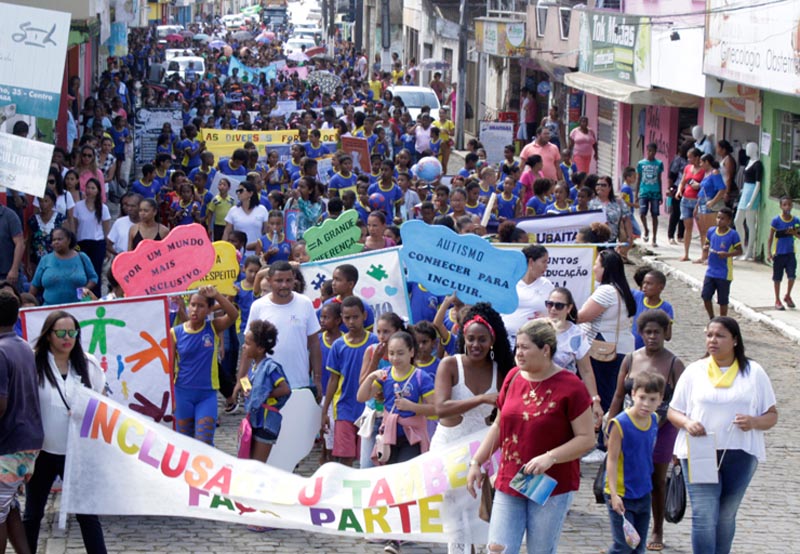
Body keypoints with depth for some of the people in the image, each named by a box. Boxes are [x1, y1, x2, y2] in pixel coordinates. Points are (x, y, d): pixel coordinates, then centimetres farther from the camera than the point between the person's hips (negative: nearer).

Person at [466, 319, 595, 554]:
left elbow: (586, 438, -12)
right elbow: (499, 425, 17)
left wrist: (550, 458, -24)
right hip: (509, 482, 5)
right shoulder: (513, 378, 6)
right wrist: (476, 462, 12)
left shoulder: (570, 387, -12)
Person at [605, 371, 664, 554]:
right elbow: (612, 460, -16)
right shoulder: (620, 424, -17)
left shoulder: (654, 420, 2)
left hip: (643, 494, 6)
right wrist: (614, 494, -22)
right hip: (621, 495, -6)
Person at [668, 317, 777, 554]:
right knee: (704, 515, -12)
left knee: (726, 516, 11)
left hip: (740, 454, 1)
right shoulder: (695, 371, 6)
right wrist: (687, 423, -14)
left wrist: (754, 422, -17)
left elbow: (771, 416, 5)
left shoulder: (754, 372, 5)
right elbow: (672, 411, 9)